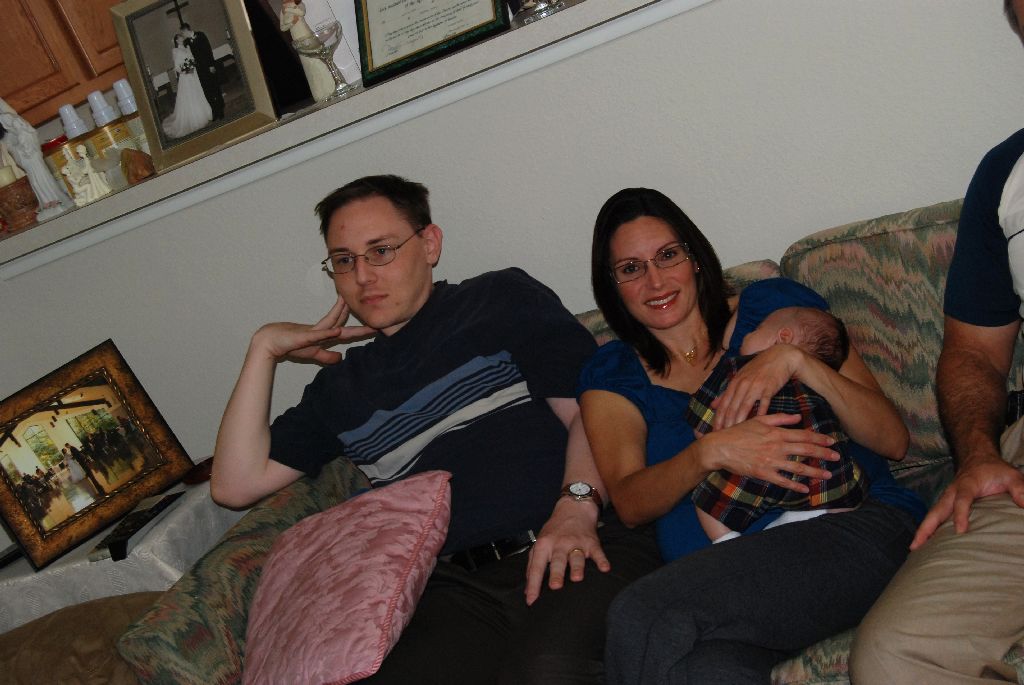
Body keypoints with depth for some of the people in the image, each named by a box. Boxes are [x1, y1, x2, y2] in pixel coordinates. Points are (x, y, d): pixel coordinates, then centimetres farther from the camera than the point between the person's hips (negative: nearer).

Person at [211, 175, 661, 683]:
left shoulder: (503, 300, 15)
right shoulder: (339, 388, 26)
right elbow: (236, 484, 20)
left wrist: (577, 505, -16)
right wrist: (265, 350, 19)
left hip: (584, 547, -2)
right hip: (455, 588, 3)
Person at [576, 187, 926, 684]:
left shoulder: (779, 307, 13)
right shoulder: (611, 376, 18)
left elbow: (893, 438, 6)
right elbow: (630, 505, 1)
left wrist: (795, 360, -10)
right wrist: (711, 452, -18)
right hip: (722, 575, 1)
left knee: (641, 614, -30)